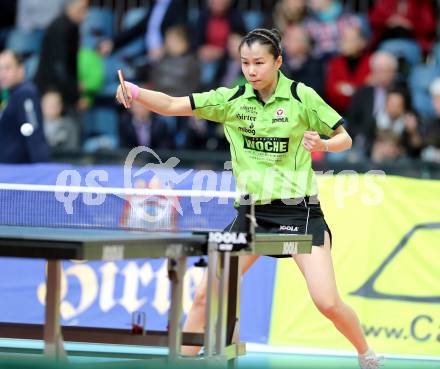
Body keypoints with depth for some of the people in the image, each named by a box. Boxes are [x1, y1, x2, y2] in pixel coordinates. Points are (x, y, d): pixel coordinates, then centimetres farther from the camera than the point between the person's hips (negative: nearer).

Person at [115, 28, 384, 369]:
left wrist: (322, 144, -21)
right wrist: (136, 92, -22)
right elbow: (172, 105, -4)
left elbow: (344, 138, 1)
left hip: (297, 209, -3)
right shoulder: (231, 99, -1)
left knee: (328, 302, -11)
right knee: (206, 294, -4)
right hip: (252, 212, 3)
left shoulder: (301, 96, -7)